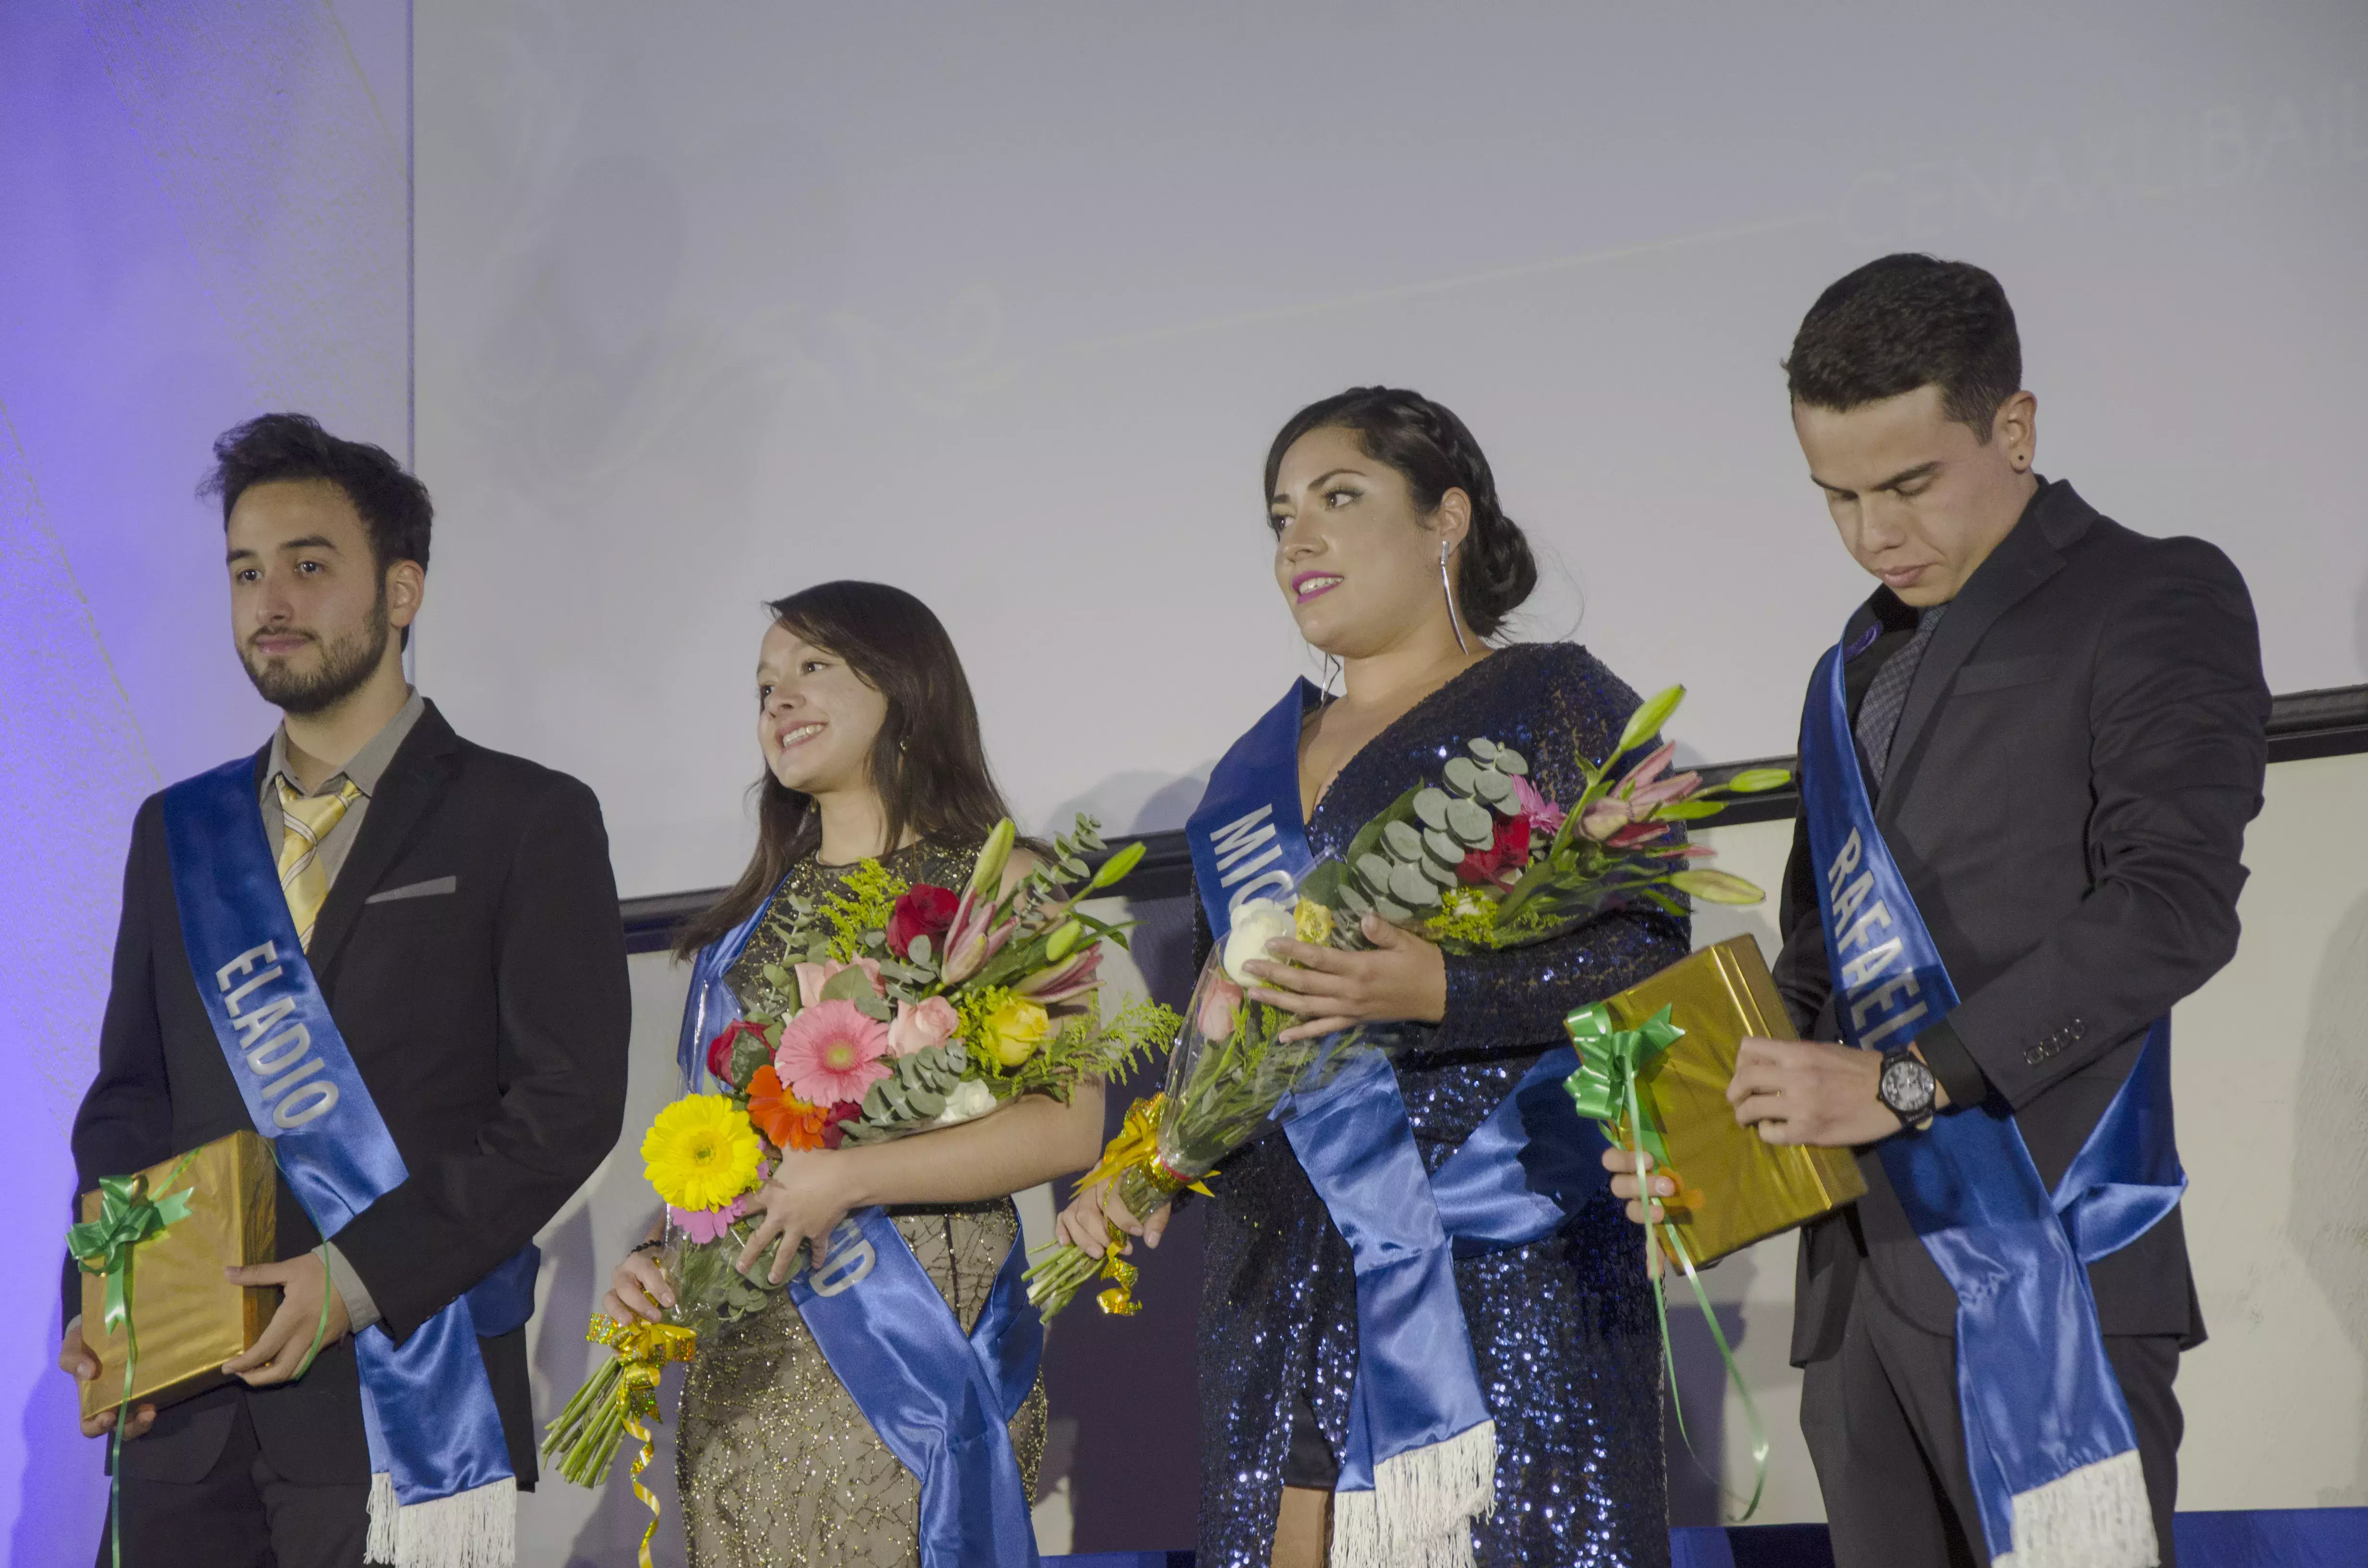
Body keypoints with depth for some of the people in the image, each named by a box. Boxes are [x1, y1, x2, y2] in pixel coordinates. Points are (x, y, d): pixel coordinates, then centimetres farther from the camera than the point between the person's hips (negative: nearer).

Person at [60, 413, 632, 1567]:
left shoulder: (528, 822, 2)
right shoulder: (177, 833, 17)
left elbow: (570, 1102, -6)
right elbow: (126, 1095, 17)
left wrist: (361, 1279, -15)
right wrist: (98, 1302, 0)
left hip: (400, 1397, -4)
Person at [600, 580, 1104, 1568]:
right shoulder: (752, 916, 18)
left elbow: (1069, 1124, -9)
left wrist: (850, 1179, -16)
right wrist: (655, 1260, -1)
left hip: (919, 1334, -5)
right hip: (746, 1360, 5)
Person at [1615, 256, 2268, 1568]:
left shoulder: (2155, 604, -1)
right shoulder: (1855, 672, 22)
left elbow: (2172, 905, -14)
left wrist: (1906, 1083, -18)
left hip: (2038, 1249, -7)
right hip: (1857, 1260, 7)